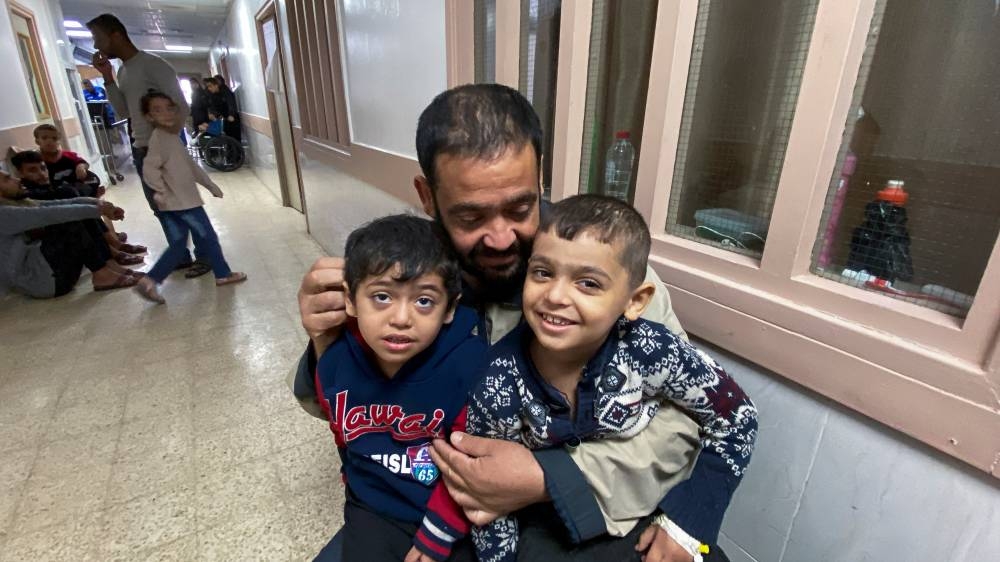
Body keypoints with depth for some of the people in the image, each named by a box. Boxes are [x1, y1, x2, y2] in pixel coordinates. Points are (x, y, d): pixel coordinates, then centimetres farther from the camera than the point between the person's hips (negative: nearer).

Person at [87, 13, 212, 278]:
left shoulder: (153, 65, -10)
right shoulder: (123, 70, 15)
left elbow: (182, 107, -13)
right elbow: (124, 112, 14)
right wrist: (108, 78, 6)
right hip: (140, 151, 9)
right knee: (161, 208, 11)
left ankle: (205, 256, 6)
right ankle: (181, 256, 20)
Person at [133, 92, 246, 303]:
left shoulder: (172, 137, 16)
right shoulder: (159, 138, -14)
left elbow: (190, 165, 23)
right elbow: (150, 169, -23)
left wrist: (210, 184, 26)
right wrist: (161, 191, -24)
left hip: (183, 200, 9)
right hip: (181, 201, -9)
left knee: (178, 246, 11)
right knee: (209, 237, 5)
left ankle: (149, 281, 8)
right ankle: (223, 274, 19)